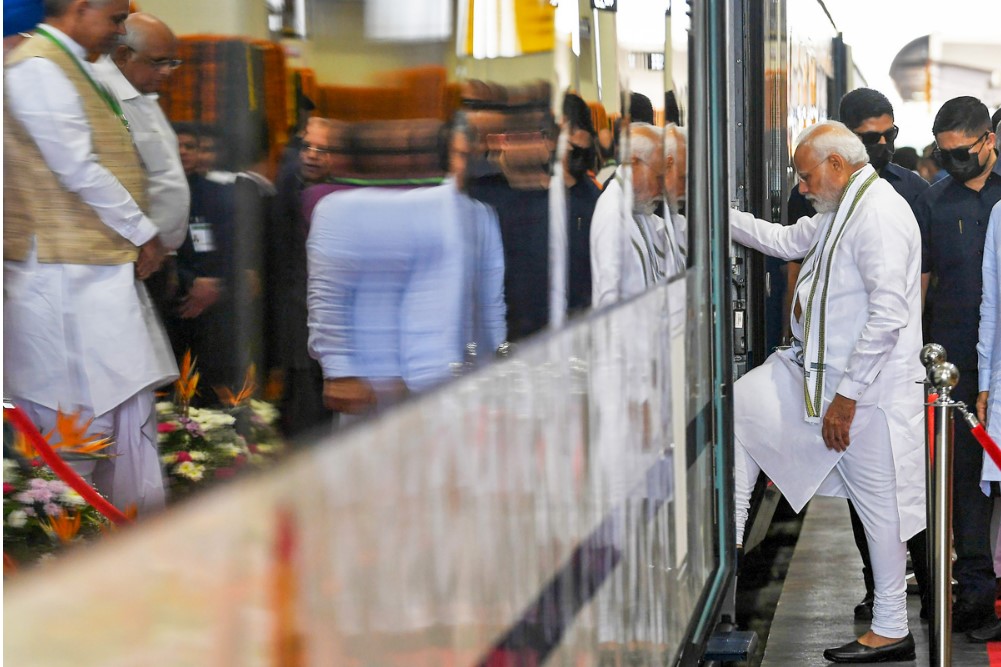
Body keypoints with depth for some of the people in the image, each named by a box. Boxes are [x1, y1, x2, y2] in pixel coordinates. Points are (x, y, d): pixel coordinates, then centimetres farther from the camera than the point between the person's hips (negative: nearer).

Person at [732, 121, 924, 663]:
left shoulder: (880, 214, -20)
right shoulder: (841, 210, 12)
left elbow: (888, 316, -26)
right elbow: (788, 240, 30)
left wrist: (847, 397, -23)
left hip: (867, 386, -10)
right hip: (815, 370, 10)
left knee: (880, 507, -1)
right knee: (740, 406, 11)